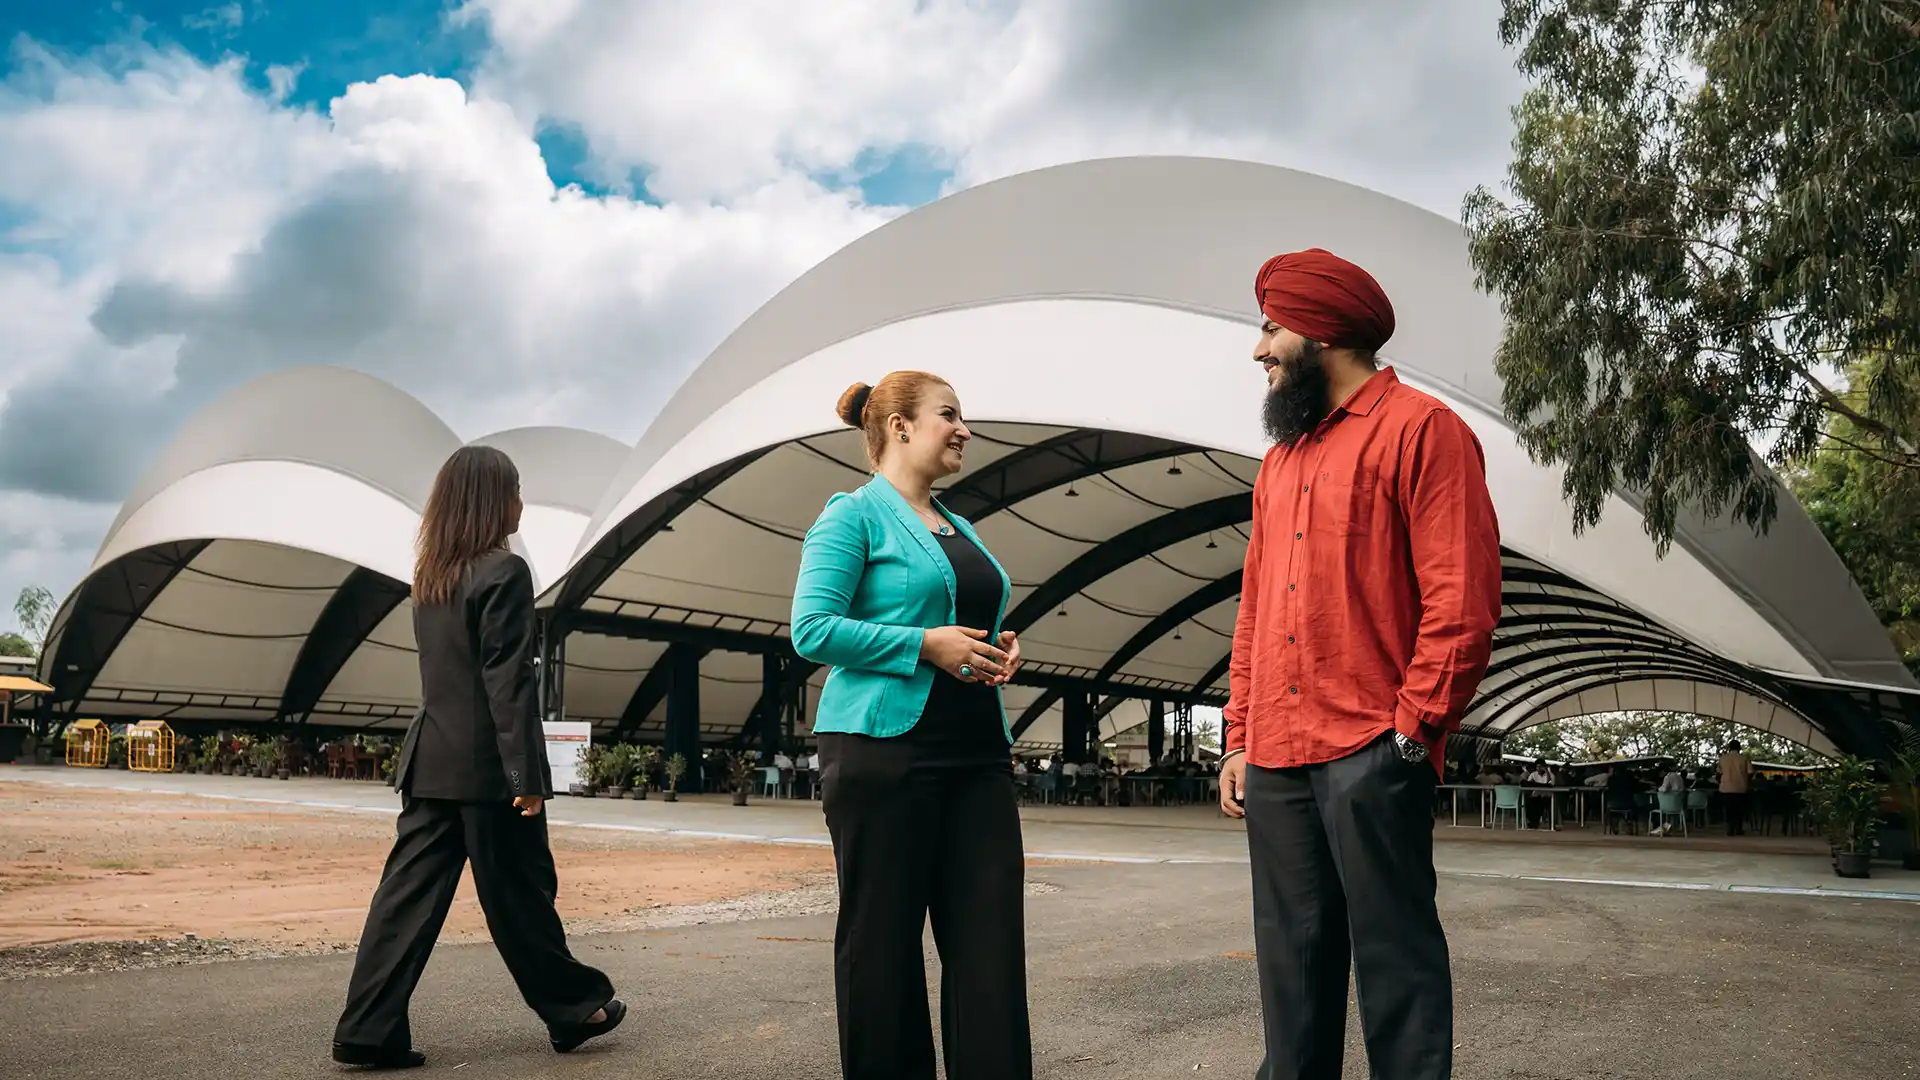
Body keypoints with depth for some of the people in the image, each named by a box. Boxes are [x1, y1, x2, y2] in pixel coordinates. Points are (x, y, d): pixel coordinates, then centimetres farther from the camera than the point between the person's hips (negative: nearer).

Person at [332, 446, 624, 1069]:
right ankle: (574, 1008, 20)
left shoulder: (430, 575, 12)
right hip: (485, 765, -7)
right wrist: (527, 773, -16)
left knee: (409, 894, 6)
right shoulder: (504, 572, -12)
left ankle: (369, 1031, 6)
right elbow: (508, 682, -17)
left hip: (430, 762, 7)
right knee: (519, 894, 5)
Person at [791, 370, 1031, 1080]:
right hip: (885, 748, -7)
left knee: (991, 939, 2)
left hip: (977, 753, 7)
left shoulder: (958, 529, 19)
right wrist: (926, 644, -16)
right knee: (882, 940, 3)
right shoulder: (855, 515, -3)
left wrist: (998, 649, 7)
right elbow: (812, 629, -12)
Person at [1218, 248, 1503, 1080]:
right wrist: (1240, 740, 13)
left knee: (1393, 953, 0)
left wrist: (1412, 729, -13)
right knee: (1292, 963, 12)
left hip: (1371, 754, -7)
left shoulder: (1419, 428, -3)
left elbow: (1462, 600, -10)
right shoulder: (1280, 458, 20)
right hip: (1276, 761, 7)